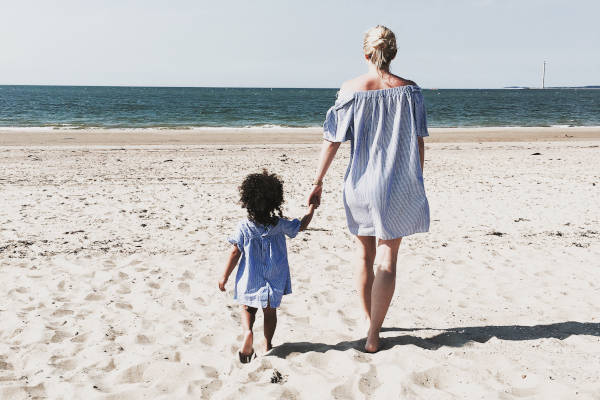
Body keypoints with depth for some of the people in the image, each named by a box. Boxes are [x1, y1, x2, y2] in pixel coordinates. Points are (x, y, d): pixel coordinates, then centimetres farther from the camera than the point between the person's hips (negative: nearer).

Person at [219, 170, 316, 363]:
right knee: (270, 311, 16)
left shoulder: (243, 227, -14)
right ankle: (267, 345, 21)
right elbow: (302, 225, 7)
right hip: (274, 280, 1)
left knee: (248, 308, 15)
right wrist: (312, 208, 22)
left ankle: (247, 332, -11)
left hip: (249, 280, -1)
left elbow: (235, 253, -12)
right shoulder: (280, 225, -10)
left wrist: (225, 277, -2)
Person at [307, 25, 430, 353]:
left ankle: (368, 321, 32)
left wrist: (318, 182, 3)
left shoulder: (351, 90, -5)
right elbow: (418, 143, -1)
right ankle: (373, 335, 1)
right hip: (398, 186, -1)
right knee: (387, 260, 3)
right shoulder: (409, 90, -3)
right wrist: (415, 185, 10)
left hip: (360, 183, 1)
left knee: (365, 255, 18)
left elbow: (332, 141, -5)